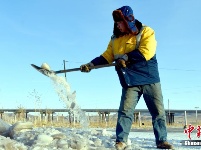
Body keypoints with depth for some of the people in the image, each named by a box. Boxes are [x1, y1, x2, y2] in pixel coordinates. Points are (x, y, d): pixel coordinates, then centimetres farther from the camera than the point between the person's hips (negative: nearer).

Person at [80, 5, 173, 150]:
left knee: (158, 111, 3)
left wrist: (126, 57, -19)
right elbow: (106, 56, 8)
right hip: (130, 82, 2)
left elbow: (146, 52, -19)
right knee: (125, 111, -7)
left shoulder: (146, 32, -5)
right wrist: (91, 64, -5)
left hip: (150, 79, -2)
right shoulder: (115, 39, 10)